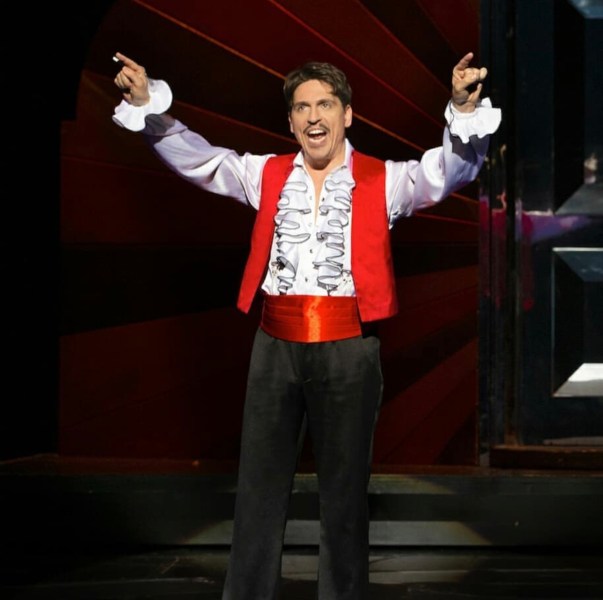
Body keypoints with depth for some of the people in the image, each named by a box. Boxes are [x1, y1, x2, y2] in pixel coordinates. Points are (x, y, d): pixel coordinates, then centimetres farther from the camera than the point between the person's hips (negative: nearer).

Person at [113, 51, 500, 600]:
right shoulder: (266, 175, 9)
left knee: (345, 487, 8)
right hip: (276, 344, 2)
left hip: (348, 349, -2)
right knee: (259, 482, 9)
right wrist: (146, 105, -7)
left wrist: (465, 111, -28)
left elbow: (452, 168, -10)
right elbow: (195, 157, 6)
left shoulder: (383, 181, 1)